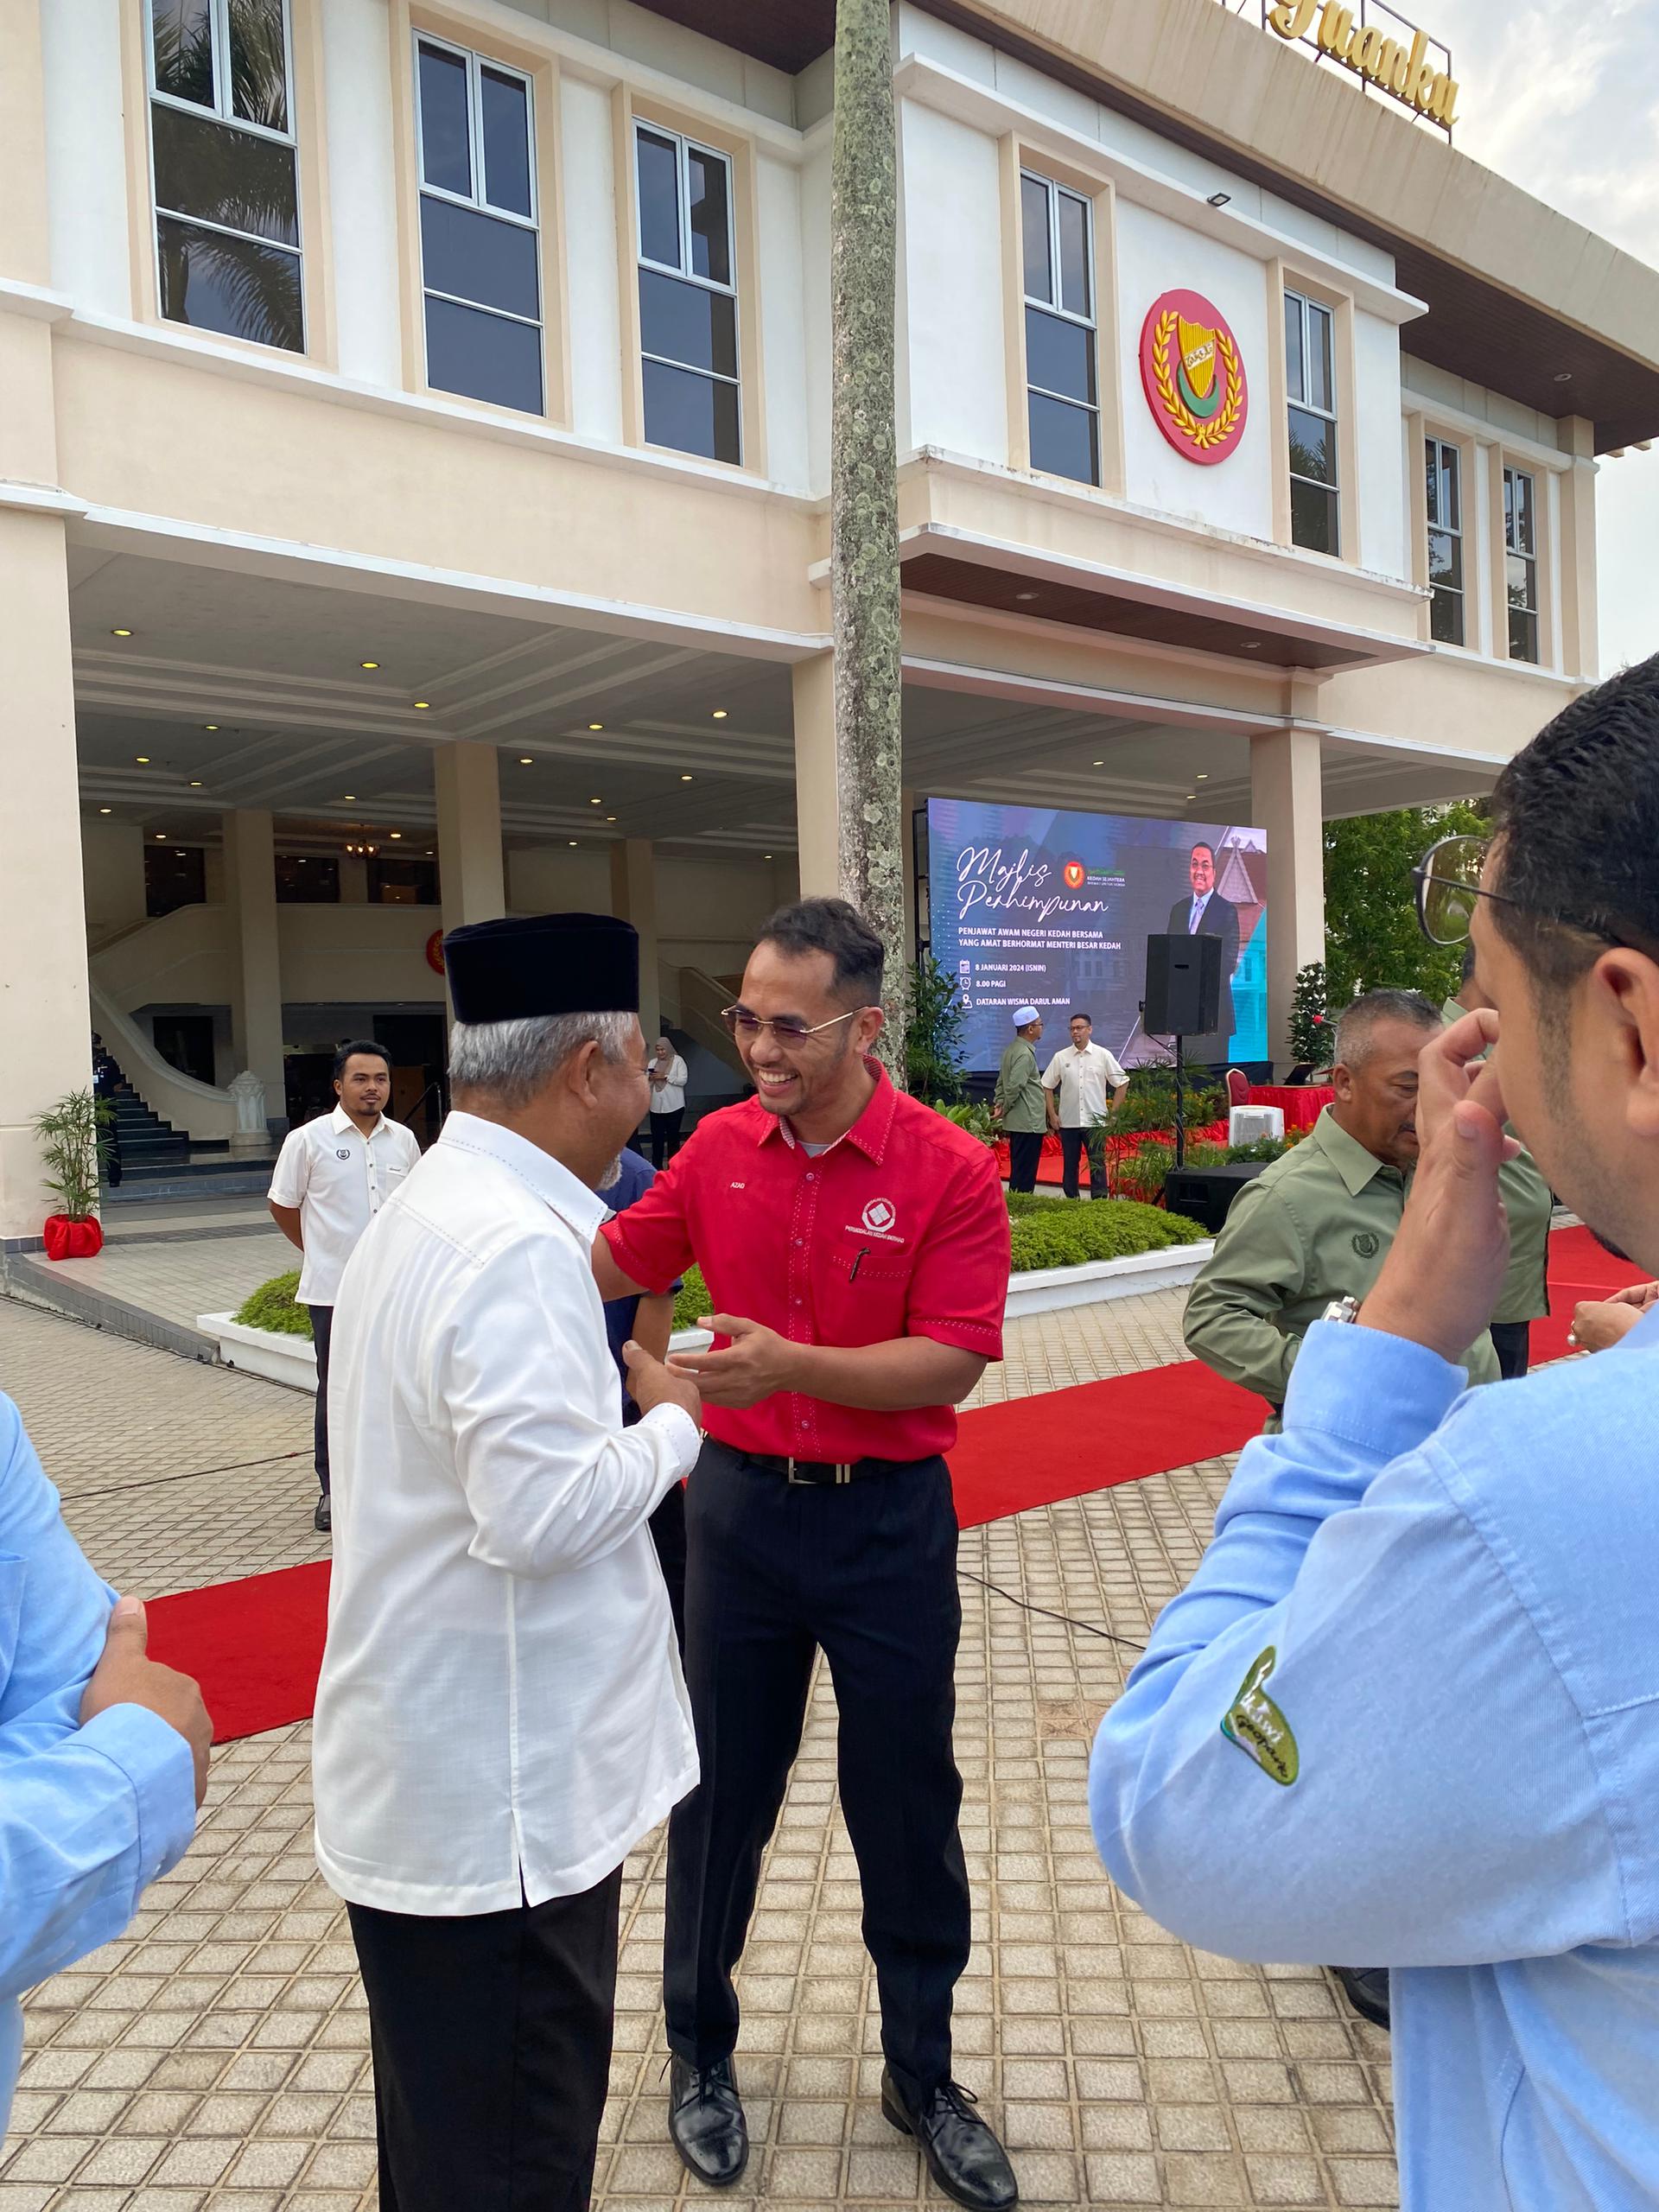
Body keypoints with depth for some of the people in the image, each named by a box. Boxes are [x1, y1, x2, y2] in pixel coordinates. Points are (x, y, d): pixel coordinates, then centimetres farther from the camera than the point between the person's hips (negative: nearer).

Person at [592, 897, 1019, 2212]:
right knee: (721, 1792, 15)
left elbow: (955, 1361, -19)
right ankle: (700, 2056, 38)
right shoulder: (720, 1148, -2)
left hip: (889, 1521, -2)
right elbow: (615, 1262, 10)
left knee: (907, 1806, 12)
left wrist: (792, 1363, -29)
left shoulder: (950, 1170, -14)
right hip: (740, 1504, 3)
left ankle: (923, 2077, 35)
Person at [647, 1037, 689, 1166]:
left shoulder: (677, 1060, 0)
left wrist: (665, 1076, -16)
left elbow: (683, 1080, -9)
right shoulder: (653, 1062, 11)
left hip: (674, 1107, -3)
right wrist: (650, 1078, -12)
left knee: (673, 1136, 6)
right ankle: (656, 1166, 10)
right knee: (656, 1137, 2)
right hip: (656, 1107, 3)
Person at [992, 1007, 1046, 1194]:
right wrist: (1004, 1109, -8)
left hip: (1016, 1122, 10)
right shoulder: (1025, 1054, -16)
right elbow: (1014, 1086, -22)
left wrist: (999, 1105, 13)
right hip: (1028, 1122, -10)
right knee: (1025, 1173, -7)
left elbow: (1001, 1082, 19)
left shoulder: (1012, 1050, 15)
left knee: (1018, 1170, 14)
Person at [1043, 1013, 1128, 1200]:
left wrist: (1112, 1112, 1)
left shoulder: (1103, 1055, 1)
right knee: (1070, 1166, 7)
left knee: (1097, 1165, 0)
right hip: (1068, 1121, 2)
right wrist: (1052, 1115, 4)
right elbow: (1047, 1086, 10)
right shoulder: (1060, 1057, 3)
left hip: (1095, 1121, -1)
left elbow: (1122, 1083, 6)